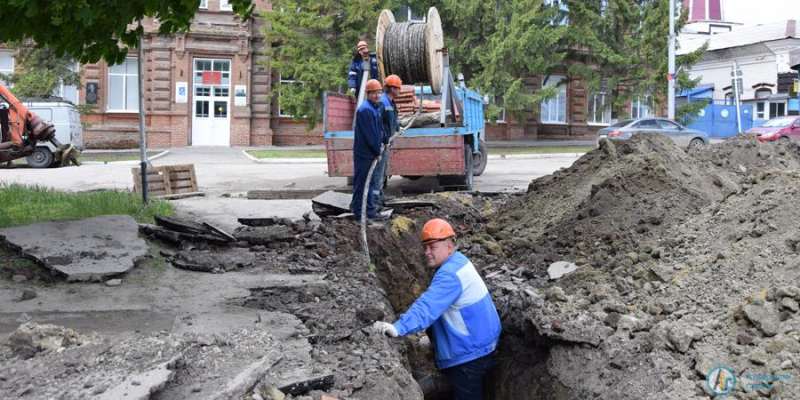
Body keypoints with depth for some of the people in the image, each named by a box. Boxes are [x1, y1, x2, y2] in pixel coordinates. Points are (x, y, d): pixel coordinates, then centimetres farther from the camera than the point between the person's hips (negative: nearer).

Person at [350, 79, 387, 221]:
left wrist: (378, 148, 10)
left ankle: (370, 211, 24)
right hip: (364, 153, -10)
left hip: (371, 153, 10)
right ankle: (359, 213, 1)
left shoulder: (376, 108, 15)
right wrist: (377, 151, -11)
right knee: (361, 183, -4)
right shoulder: (365, 109, -18)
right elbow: (369, 134, -19)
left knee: (369, 183, 16)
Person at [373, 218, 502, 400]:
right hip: (479, 345, 10)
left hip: (470, 354, -10)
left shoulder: (450, 274, -26)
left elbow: (428, 307, -39)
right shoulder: (459, 261, 7)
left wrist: (399, 328, -50)